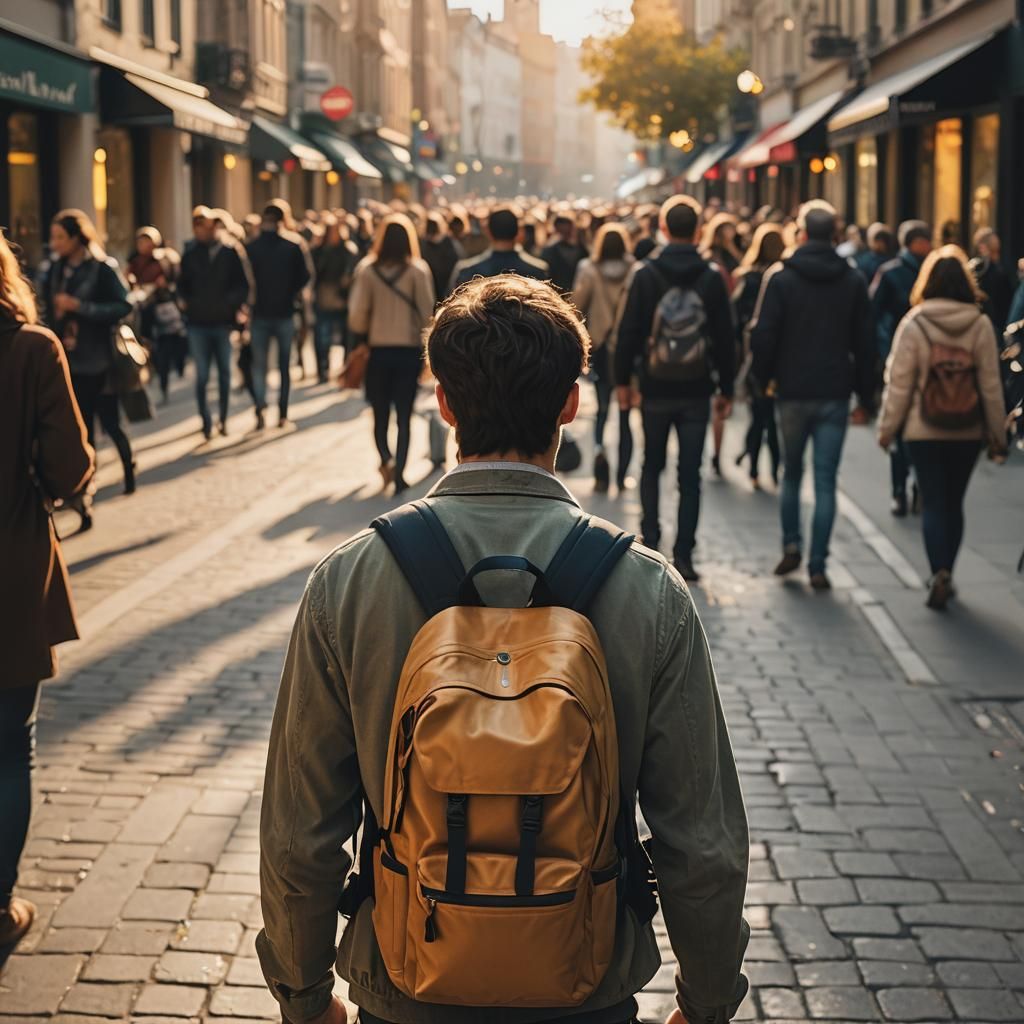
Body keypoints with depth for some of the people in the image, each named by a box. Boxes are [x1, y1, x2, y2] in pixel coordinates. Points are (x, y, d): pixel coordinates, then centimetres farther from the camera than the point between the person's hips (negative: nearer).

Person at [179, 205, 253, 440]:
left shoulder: (230, 250, -3)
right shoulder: (190, 254, 4)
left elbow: (244, 283, -3)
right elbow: (183, 286, 14)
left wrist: (232, 303, -13)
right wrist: (188, 303, -2)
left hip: (224, 321, -1)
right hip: (198, 323, 1)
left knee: (224, 372, 10)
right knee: (202, 375, -2)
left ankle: (223, 419, 22)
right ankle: (206, 420, 5)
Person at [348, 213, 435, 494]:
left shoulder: (367, 270, -5)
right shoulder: (418, 270, -7)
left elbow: (357, 316, -5)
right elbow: (427, 312, -7)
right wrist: (426, 348, 7)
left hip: (378, 350, 1)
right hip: (409, 349, 0)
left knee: (380, 414, 14)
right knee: (404, 416, 7)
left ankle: (386, 459, -7)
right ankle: (399, 472, -1)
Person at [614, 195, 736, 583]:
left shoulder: (646, 274, -5)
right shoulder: (712, 277, -2)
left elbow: (629, 332, -4)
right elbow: (725, 337, 1)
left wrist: (623, 379, 5)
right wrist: (726, 388, 8)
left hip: (656, 390, 0)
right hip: (696, 391, 0)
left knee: (652, 467, 17)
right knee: (690, 475, 4)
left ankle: (650, 540, 9)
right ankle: (683, 555, 2)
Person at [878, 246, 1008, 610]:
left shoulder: (913, 323, -9)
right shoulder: (981, 325, -5)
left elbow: (899, 383, -7)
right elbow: (991, 385, -2)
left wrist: (887, 428, 2)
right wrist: (997, 434, 6)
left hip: (923, 430, -2)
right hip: (968, 430, 2)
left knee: (932, 503, 2)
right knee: (954, 502, 15)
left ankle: (939, 572, -14)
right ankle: (945, 575, 21)